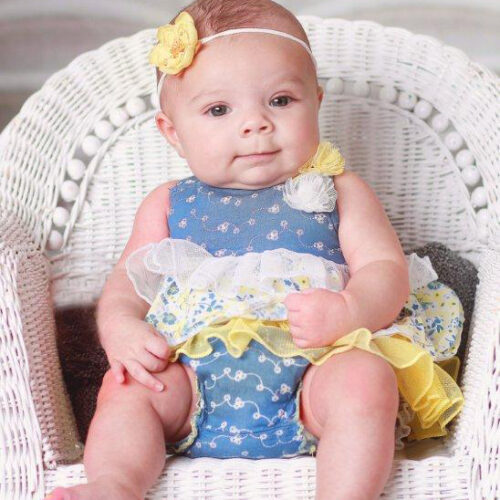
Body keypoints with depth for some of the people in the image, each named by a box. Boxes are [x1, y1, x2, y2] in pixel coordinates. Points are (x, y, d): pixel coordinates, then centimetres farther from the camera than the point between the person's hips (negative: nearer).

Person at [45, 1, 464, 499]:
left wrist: (346, 310, -20)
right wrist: (119, 329, -8)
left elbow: (387, 270, 4)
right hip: (194, 379, 2)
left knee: (363, 378, -30)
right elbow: (125, 285, 18)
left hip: (311, 370, -2)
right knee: (123, 384, -20)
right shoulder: (169, 205, 19)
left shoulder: (339, 192, 13)